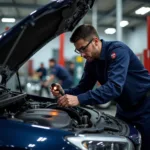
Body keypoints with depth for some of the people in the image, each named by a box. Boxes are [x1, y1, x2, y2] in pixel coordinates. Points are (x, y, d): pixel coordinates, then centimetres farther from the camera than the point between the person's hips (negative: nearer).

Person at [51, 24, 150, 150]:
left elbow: (114, 87, -40)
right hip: (125, 108, 7)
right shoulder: (91, 62, -2)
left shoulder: (118, 50, -27)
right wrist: (65, 93, -18)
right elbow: (83, 88, 4)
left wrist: (79, 99, -46)